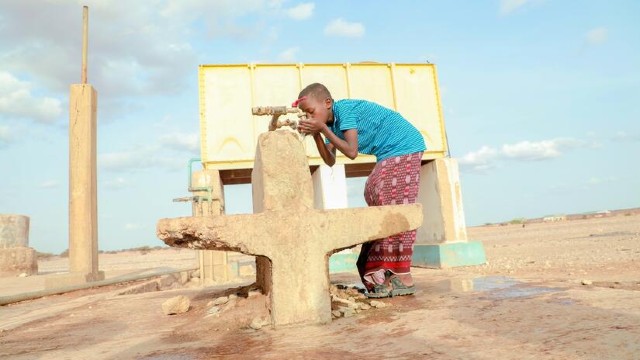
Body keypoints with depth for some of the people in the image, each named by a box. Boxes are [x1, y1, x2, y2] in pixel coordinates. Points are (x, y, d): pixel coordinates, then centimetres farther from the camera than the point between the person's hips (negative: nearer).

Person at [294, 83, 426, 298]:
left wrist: (322, 129, -22)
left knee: (395, 208, -12)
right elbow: (330, 161, 3)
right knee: (376, 200, 7)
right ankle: (389, 272, 13)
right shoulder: (331, 123, 7)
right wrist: (316, 134, -8)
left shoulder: (345, 109, -18)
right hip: (391, 154, 10)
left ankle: (402, 278, -7)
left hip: (403, 147, -10)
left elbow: (352, 152, -25)